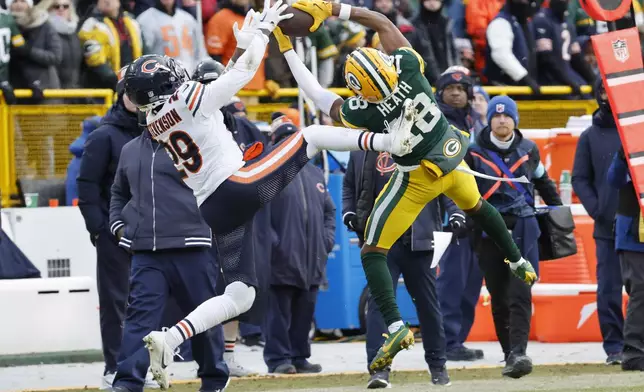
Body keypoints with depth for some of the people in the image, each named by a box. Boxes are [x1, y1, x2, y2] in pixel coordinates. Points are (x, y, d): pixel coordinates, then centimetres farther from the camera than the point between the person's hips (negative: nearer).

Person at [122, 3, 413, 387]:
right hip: (240, 185, -7)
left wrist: (243, 45, 30)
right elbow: (248, 69, 3)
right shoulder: (192, 99, -6)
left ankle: (169, 339, -9)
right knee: (310, 135, 9)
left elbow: (224, 80, 28)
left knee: (238, 296, 8)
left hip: (213, 210, 7)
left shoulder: (155, 122, 15)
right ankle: (387, 141, -5)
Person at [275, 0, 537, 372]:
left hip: (417, 180, -5)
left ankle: (396, 326, -12)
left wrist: (287, 49, -9)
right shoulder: (408, 65, -26)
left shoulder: (363, 113, -32)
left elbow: (317, 94, -16)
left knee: (373, 252, 2)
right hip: (452, 156, 5)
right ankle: (519, 263, 53)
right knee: (476, 206, 36)